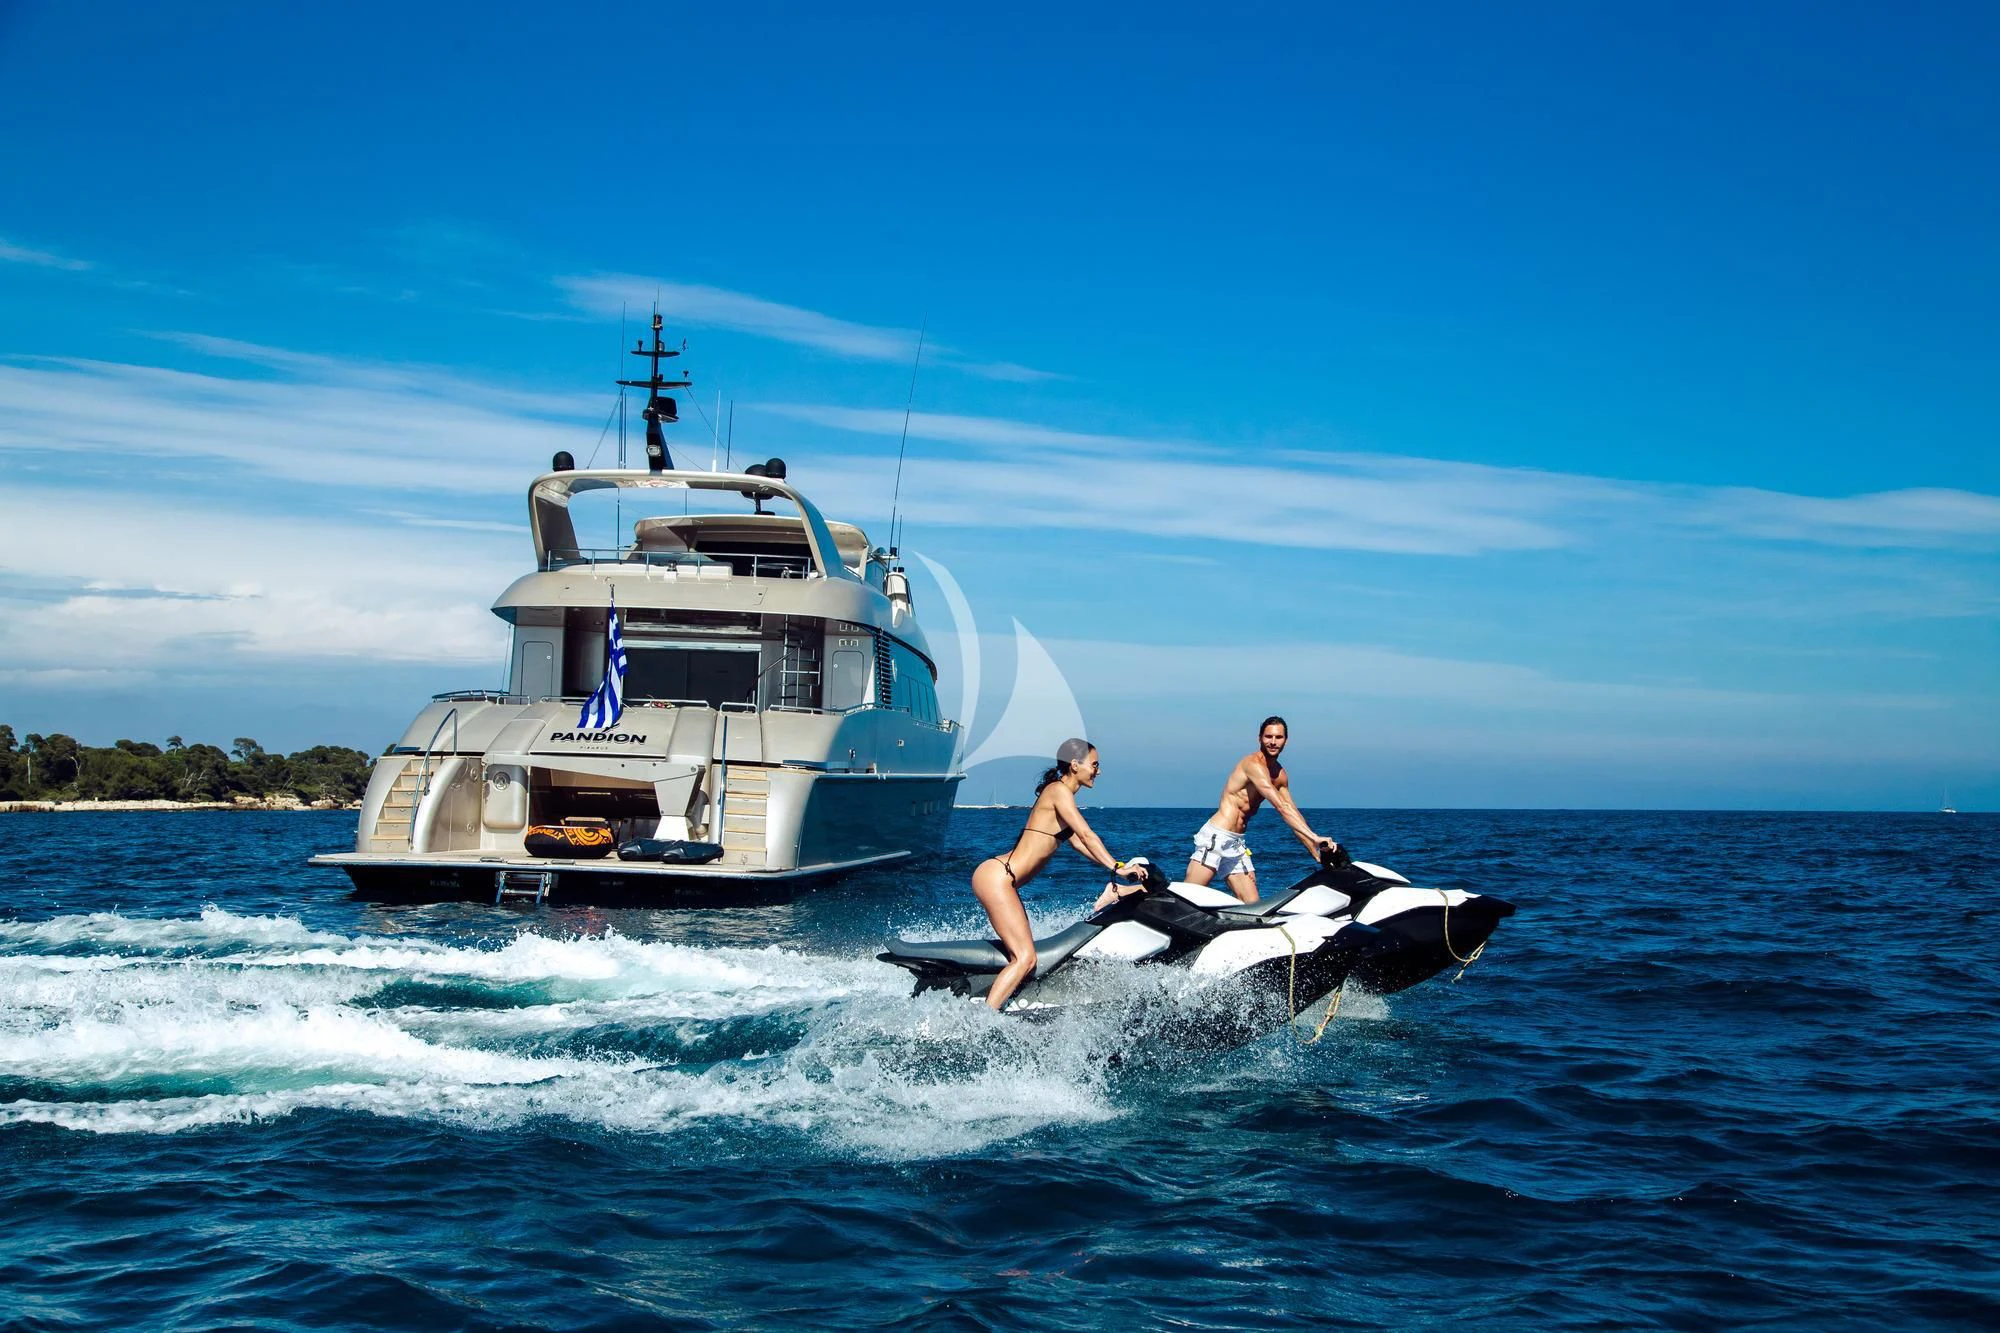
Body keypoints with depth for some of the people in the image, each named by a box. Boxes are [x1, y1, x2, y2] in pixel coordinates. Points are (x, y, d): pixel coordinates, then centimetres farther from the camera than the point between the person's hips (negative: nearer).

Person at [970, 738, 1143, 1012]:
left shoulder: (1062, 795, 21)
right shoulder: (1058, 790, -9)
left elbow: (1078, 843, 23)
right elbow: (1086, 835, -14)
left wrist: (1119, 866, 18)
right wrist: (1118, 868, -13)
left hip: (1003, 881, 11)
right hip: (996, 877, -11)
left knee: (1021, 955, 10)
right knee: (1025, 958, -15)